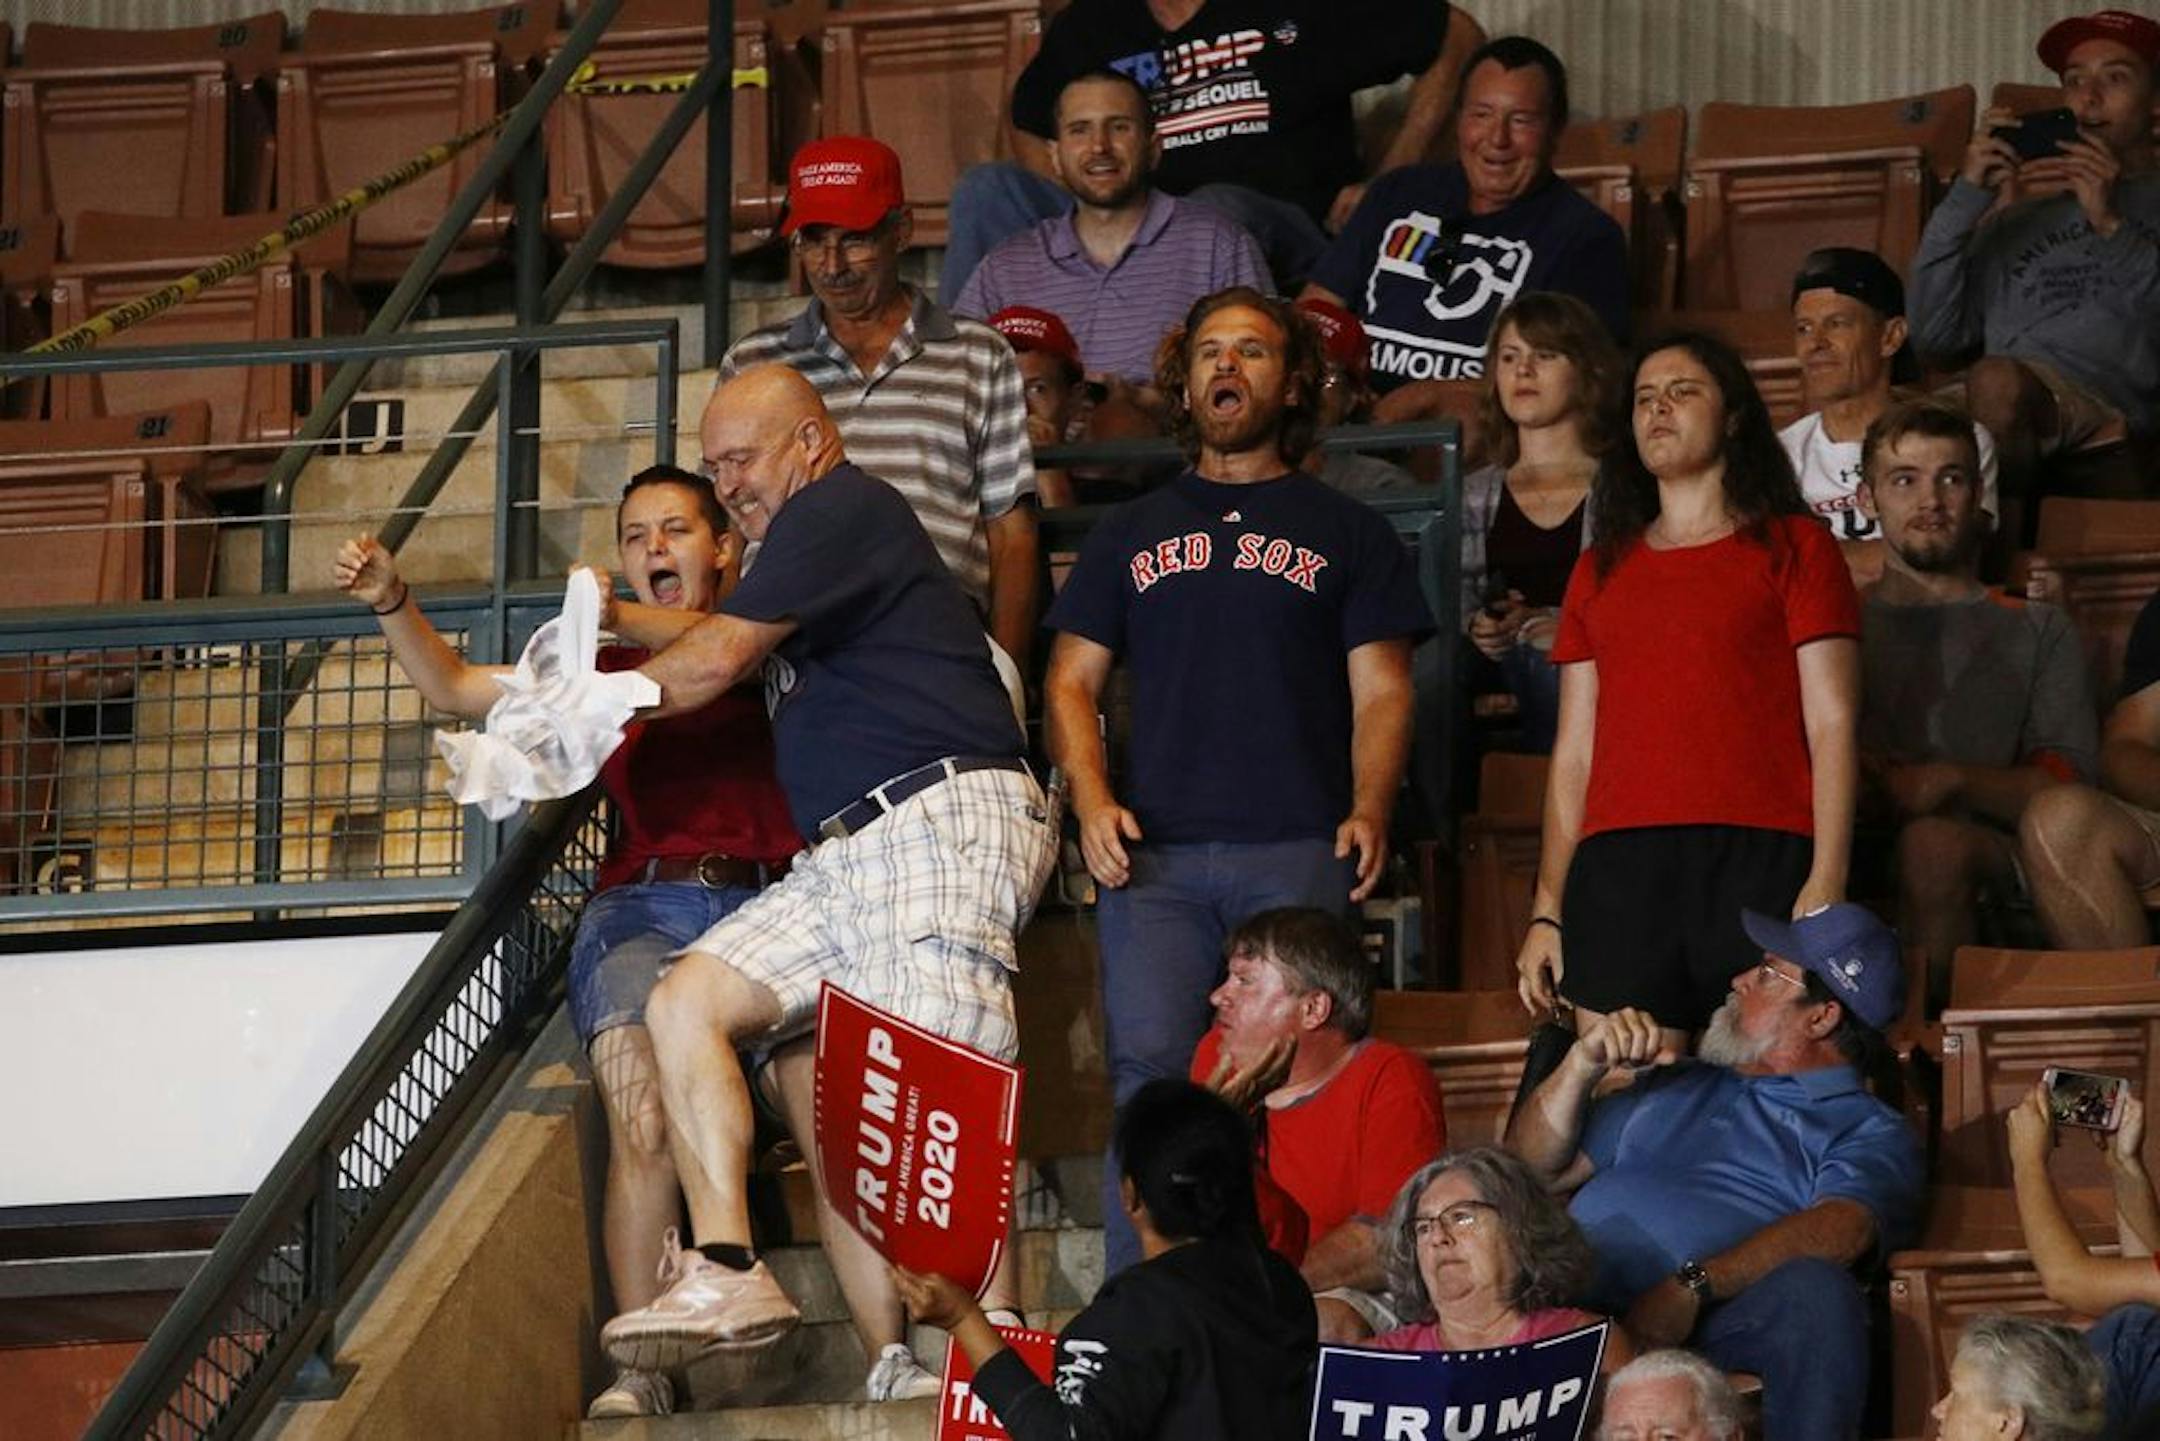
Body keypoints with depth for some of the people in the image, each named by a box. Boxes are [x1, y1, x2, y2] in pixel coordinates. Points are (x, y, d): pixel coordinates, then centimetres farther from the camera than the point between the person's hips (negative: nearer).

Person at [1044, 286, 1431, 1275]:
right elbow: (1071, 681, 18)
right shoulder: (1133, 534, 23)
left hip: (1297, 852, -2)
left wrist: (1369, 811, -9)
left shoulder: (1345, 534, 16)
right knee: (1148, 1073, -11)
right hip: (1154, 855, 2)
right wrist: (1091, 800, -1)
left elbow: (1381, 692, 9)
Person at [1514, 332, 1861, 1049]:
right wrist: (1547, 910, 13)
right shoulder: (1602, 568, 22)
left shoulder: (1792, 546, 10)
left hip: (1757, 860, -3)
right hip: (1617, 866, 3)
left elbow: (1832, 726, 3)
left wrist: (1827, 883, -9)